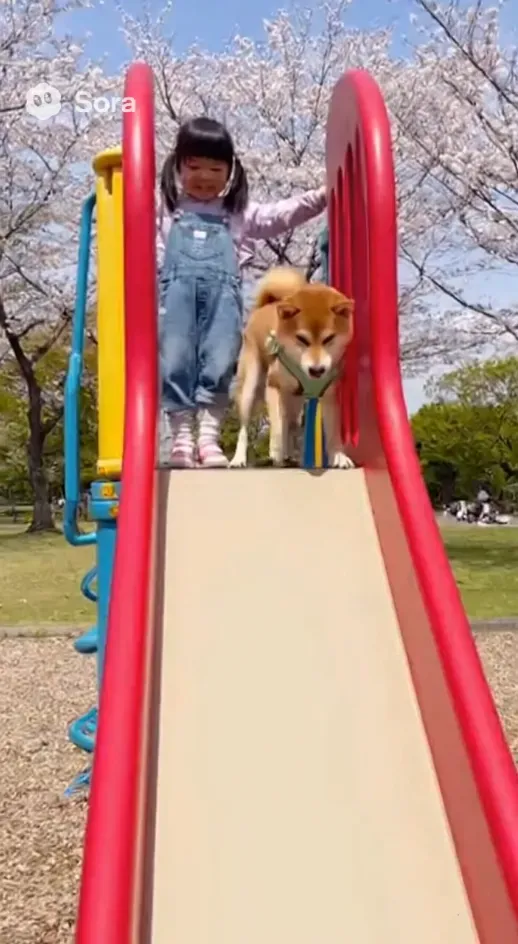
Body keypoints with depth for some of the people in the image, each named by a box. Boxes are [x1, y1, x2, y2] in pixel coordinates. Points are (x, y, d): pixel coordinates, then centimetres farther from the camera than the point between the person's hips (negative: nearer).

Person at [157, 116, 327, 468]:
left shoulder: (240, 212, 27)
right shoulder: (165, 207, 25)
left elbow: (280, 215, 22)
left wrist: (320, 197, 12)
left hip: (223, 292, 1)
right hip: (177, 287, -1)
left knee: (219, 362, -10)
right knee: (176, 361, -10)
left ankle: (209, 435, -10)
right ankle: (181, 436, -8)